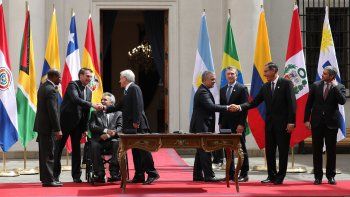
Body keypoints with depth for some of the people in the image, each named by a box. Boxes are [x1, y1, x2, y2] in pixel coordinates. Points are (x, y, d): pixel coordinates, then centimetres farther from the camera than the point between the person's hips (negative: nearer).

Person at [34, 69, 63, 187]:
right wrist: (58, 129, -18)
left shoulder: (42, 87, 12)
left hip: (41, 124, 10)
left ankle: (45, 177, 23)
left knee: (44, 153, 15)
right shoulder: (51, 90, -18)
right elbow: (53, 111, -20)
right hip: (48, 126, -10)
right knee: (49, 154, -5)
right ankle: (48, 180, -3)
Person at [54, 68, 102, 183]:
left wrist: (85, 128, 10)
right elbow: (76, 99, -27)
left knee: (76, 149, 7)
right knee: (59, 148, 1)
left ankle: (76, 176, 12)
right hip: (66, 121, -6)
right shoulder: (73, 85, -9)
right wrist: (92, 105, -32)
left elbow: (86, 111, 15)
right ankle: (55, 175, 7)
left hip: (78, 123, 6)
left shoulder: (88, 91, 12)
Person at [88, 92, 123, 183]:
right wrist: (105, 130, -12)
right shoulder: (95, 113, 23)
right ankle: (100, 175, -33)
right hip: (99, 140, 0)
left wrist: (109, 134, -14)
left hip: (112, 140, 0)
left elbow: (120, 127, 5)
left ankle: (114, 174, -35)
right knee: (94, 145, -33)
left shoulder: (118, 113, 21)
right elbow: (92, 126, 5)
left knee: (117, 144, -34)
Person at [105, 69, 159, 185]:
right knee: (136, 151, 8)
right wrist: (106, 109, 27)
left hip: (137, 125, -10)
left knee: (143, 149, -10)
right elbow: (120, 106, 27)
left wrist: (136, 121, -22)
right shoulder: (127, 91, 20)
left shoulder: (134, 88, -8)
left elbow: (138, 105, -18)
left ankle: (152, 173, -8)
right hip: (131, 127, 10)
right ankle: (139, 176, 10)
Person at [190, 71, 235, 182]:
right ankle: (209, 176, -11)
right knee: (205, 151, -10)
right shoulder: (202, 92, -16)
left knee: (201, 151, 13)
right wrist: (227, 108, -29)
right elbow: (211, 106, -28)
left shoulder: (203, 91, 18)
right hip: (202, 127, -11)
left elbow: (210, 106, 21)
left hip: (201, 127, 11)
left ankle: (197, 175, 17)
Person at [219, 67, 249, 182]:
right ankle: (231, 174, 13)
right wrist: (220, 123, 10)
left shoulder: (242, 88, -4)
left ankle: (244, 174, 4)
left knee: (241, 150, 0)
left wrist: (241, 124, -15)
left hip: (238, 125, -6)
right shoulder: (222, 90, 14)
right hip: (226, 125, 6)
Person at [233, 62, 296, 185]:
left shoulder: (286, 83, -6)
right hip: (269, 123, 6)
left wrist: (291, 122, -16)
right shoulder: (265, 87, 10)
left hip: (283, 123, -6)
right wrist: (240, 107, -8)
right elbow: (255, 102, 7)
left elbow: (292, 103, -10)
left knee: (283, 151, 1)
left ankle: (280, 177, 8)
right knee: (269, 150, 8)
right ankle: (271, 176, 17)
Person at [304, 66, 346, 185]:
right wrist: (306, 119, 2)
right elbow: (309, 103, 6)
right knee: (317, 150, 4)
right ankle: (318, 176, 11)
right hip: (317, 122, 1)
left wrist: (335, 86, -17)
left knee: (331, 150, 4)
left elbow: (342, 101, -18)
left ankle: (330, 176, 14)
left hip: (331, 122, -1)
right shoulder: (316, 85, 3)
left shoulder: (339, 87, -1)